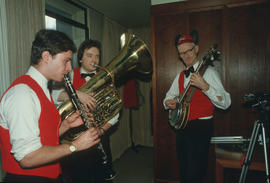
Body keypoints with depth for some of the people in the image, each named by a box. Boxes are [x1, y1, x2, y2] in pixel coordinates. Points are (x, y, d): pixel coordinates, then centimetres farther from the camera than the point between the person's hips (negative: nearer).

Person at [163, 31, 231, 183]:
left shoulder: (208, 72, -11)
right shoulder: (181, 76, 10)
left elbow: (225, 103, -19)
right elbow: (169, 97, 18)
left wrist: (204, 86, -33)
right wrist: (168, 102, -5)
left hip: (201, 128, -6)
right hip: (182, 127, 7)